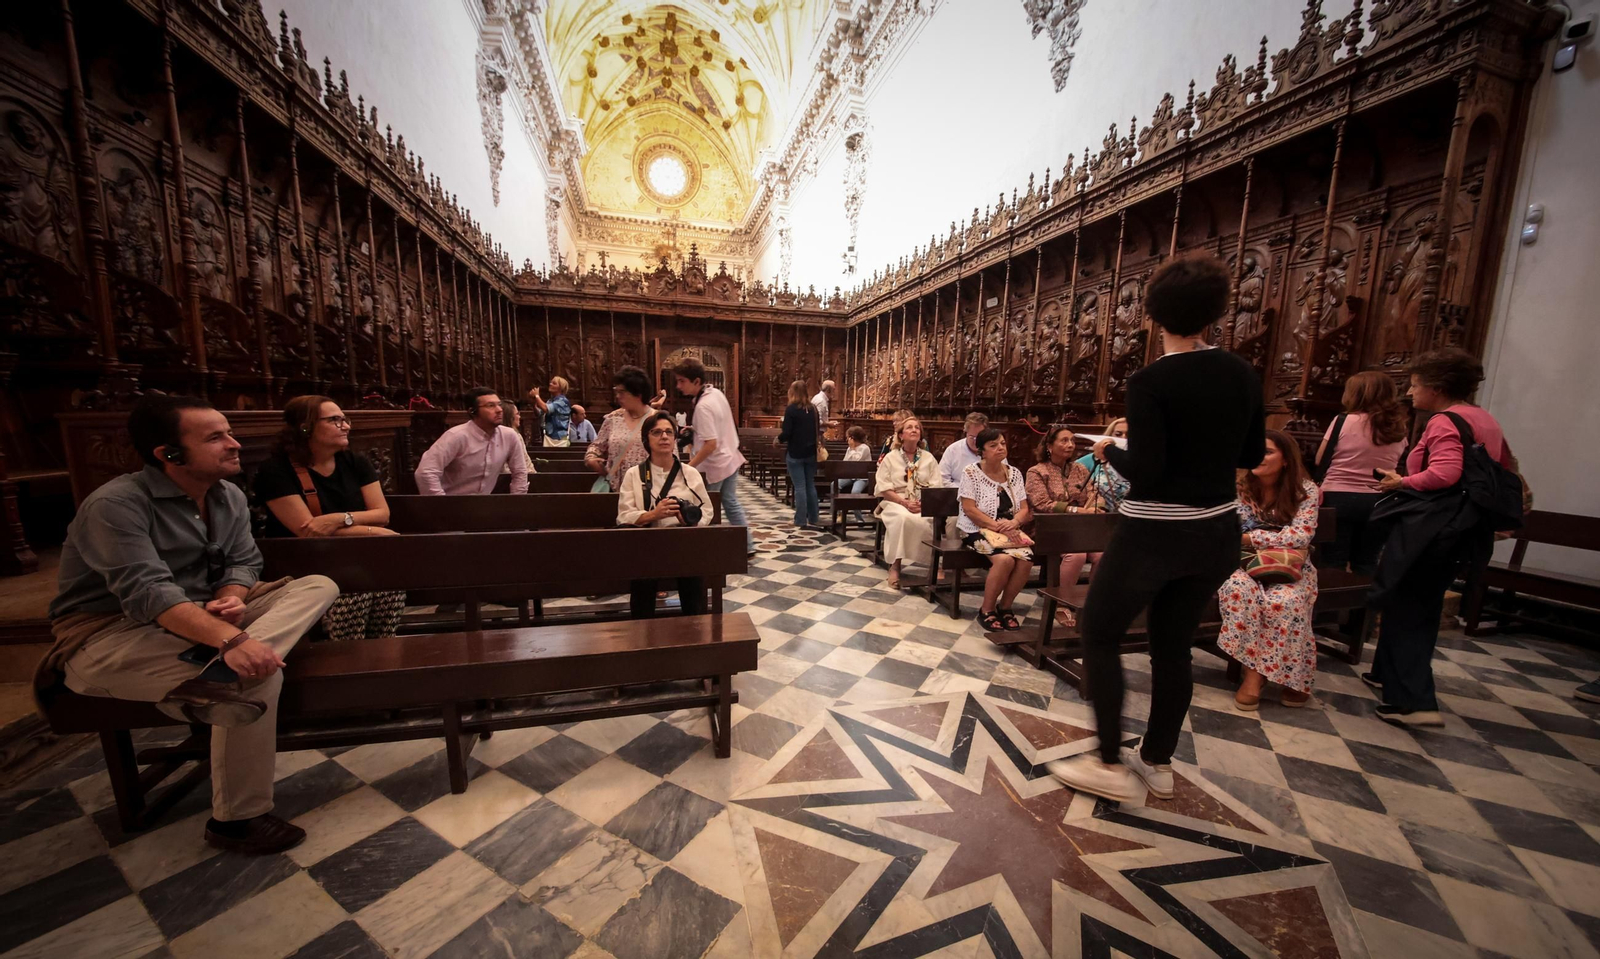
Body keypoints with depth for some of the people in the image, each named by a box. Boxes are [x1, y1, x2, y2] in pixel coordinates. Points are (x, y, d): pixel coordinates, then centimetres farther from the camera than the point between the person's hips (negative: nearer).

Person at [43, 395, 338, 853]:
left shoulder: (230, 497, 3)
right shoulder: (115, 504, -20)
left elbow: (244, 560, 4)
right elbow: (146, 592, -32)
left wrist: (232, 598, -21)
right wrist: (230, 638, -45)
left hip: (201, 613, 7)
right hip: (110, 632, -7)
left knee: (318, 587, -14)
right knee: (257, 670, -29)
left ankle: (213, 674, -36)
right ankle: (236, 819, -15)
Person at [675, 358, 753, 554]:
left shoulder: (703, 406, -25)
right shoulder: (717, 392, 2)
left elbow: (711, 444, -28)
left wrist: (689, 467, -24)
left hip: (713, 466, -9)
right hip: (730, 458, 9)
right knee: (731, 504, 18)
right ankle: (747, 545, 25)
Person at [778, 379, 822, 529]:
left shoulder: (791, 409, -11)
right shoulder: (813, 409, 7)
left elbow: (786, 433, -15)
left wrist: (779, 438, 5)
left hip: (795, 453, -5)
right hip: (811, 452, 5)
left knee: (799, 487, -1)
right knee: (810, 485, 12)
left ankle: (801, 520, 3)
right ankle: (813, 518, 17)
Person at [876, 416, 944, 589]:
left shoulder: (929, 458, 11)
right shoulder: (890, 458, 6)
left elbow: (937, 487, 3)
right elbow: (883, 489, -2)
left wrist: (925, 503, -17)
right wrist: (905, 502, -17)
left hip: (924, 506, 2)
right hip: (896, 503, -2)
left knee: (929, 521, -34)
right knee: (902, 517, -37)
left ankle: (934, 562, -17)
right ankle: (895, 566, -30)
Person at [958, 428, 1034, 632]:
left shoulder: (1014, 473, 8)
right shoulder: (971, 473, -7)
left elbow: (1024, 509, 7)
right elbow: (969, 510, -13)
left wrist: (1014, 522, -16)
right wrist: (998, 527, -20)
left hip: (1009, 530, 5)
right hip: (978, 530, -5)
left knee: (1026, 559, -25)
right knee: (1005, 559, -31)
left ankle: (1005, 607, -2)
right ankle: (986, 610, -9)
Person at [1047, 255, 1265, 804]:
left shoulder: (1150, 382, -17)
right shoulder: (1242, 375, 3)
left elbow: (1145, 472, -21)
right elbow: (1252, 456, 11)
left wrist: (1109, 452, -3)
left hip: (1154, 535, -7)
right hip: (1217, 532, 7)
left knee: (1099, 634, 9)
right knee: (1173, 644, 18)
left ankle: (1110, 765, 14)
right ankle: (1158, 761, 32)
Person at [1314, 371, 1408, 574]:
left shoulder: (1343, 421, -9)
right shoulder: (1398, 429, 4)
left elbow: (1320, 460, -3)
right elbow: (1393, 464, 12)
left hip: (1339, 498, -4)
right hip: (1378, 501, 4)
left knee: (1332, 563, 2)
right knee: (1366, 564, 13)